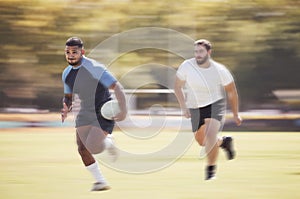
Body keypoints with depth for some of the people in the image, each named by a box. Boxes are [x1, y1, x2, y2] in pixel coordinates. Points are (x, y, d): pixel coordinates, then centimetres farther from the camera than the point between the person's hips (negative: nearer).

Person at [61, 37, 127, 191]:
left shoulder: (95, 69, -19)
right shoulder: (67, 73, 4)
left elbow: (117, 87, -20)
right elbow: (68, 96, 18)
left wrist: (123, 110, -30)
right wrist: (66, 108, -6)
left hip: (103, 114, -7)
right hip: (83, 116, 7)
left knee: (93, 147, -19)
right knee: (83, 149, -3)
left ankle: (108, 142, 17)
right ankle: (101, 182, 12)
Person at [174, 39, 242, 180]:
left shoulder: (220, 71, -19)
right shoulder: (186, 66, -18)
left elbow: (231, 92, -3)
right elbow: (177, 87, -3)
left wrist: (235, 114, 5)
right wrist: (183, 107, -15)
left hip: (215, 104, -3)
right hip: (195, 107, 3)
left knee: (211, 134, -26)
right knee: (201, 141, 13)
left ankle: (211, 169, -11)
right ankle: (224, 141, 45)